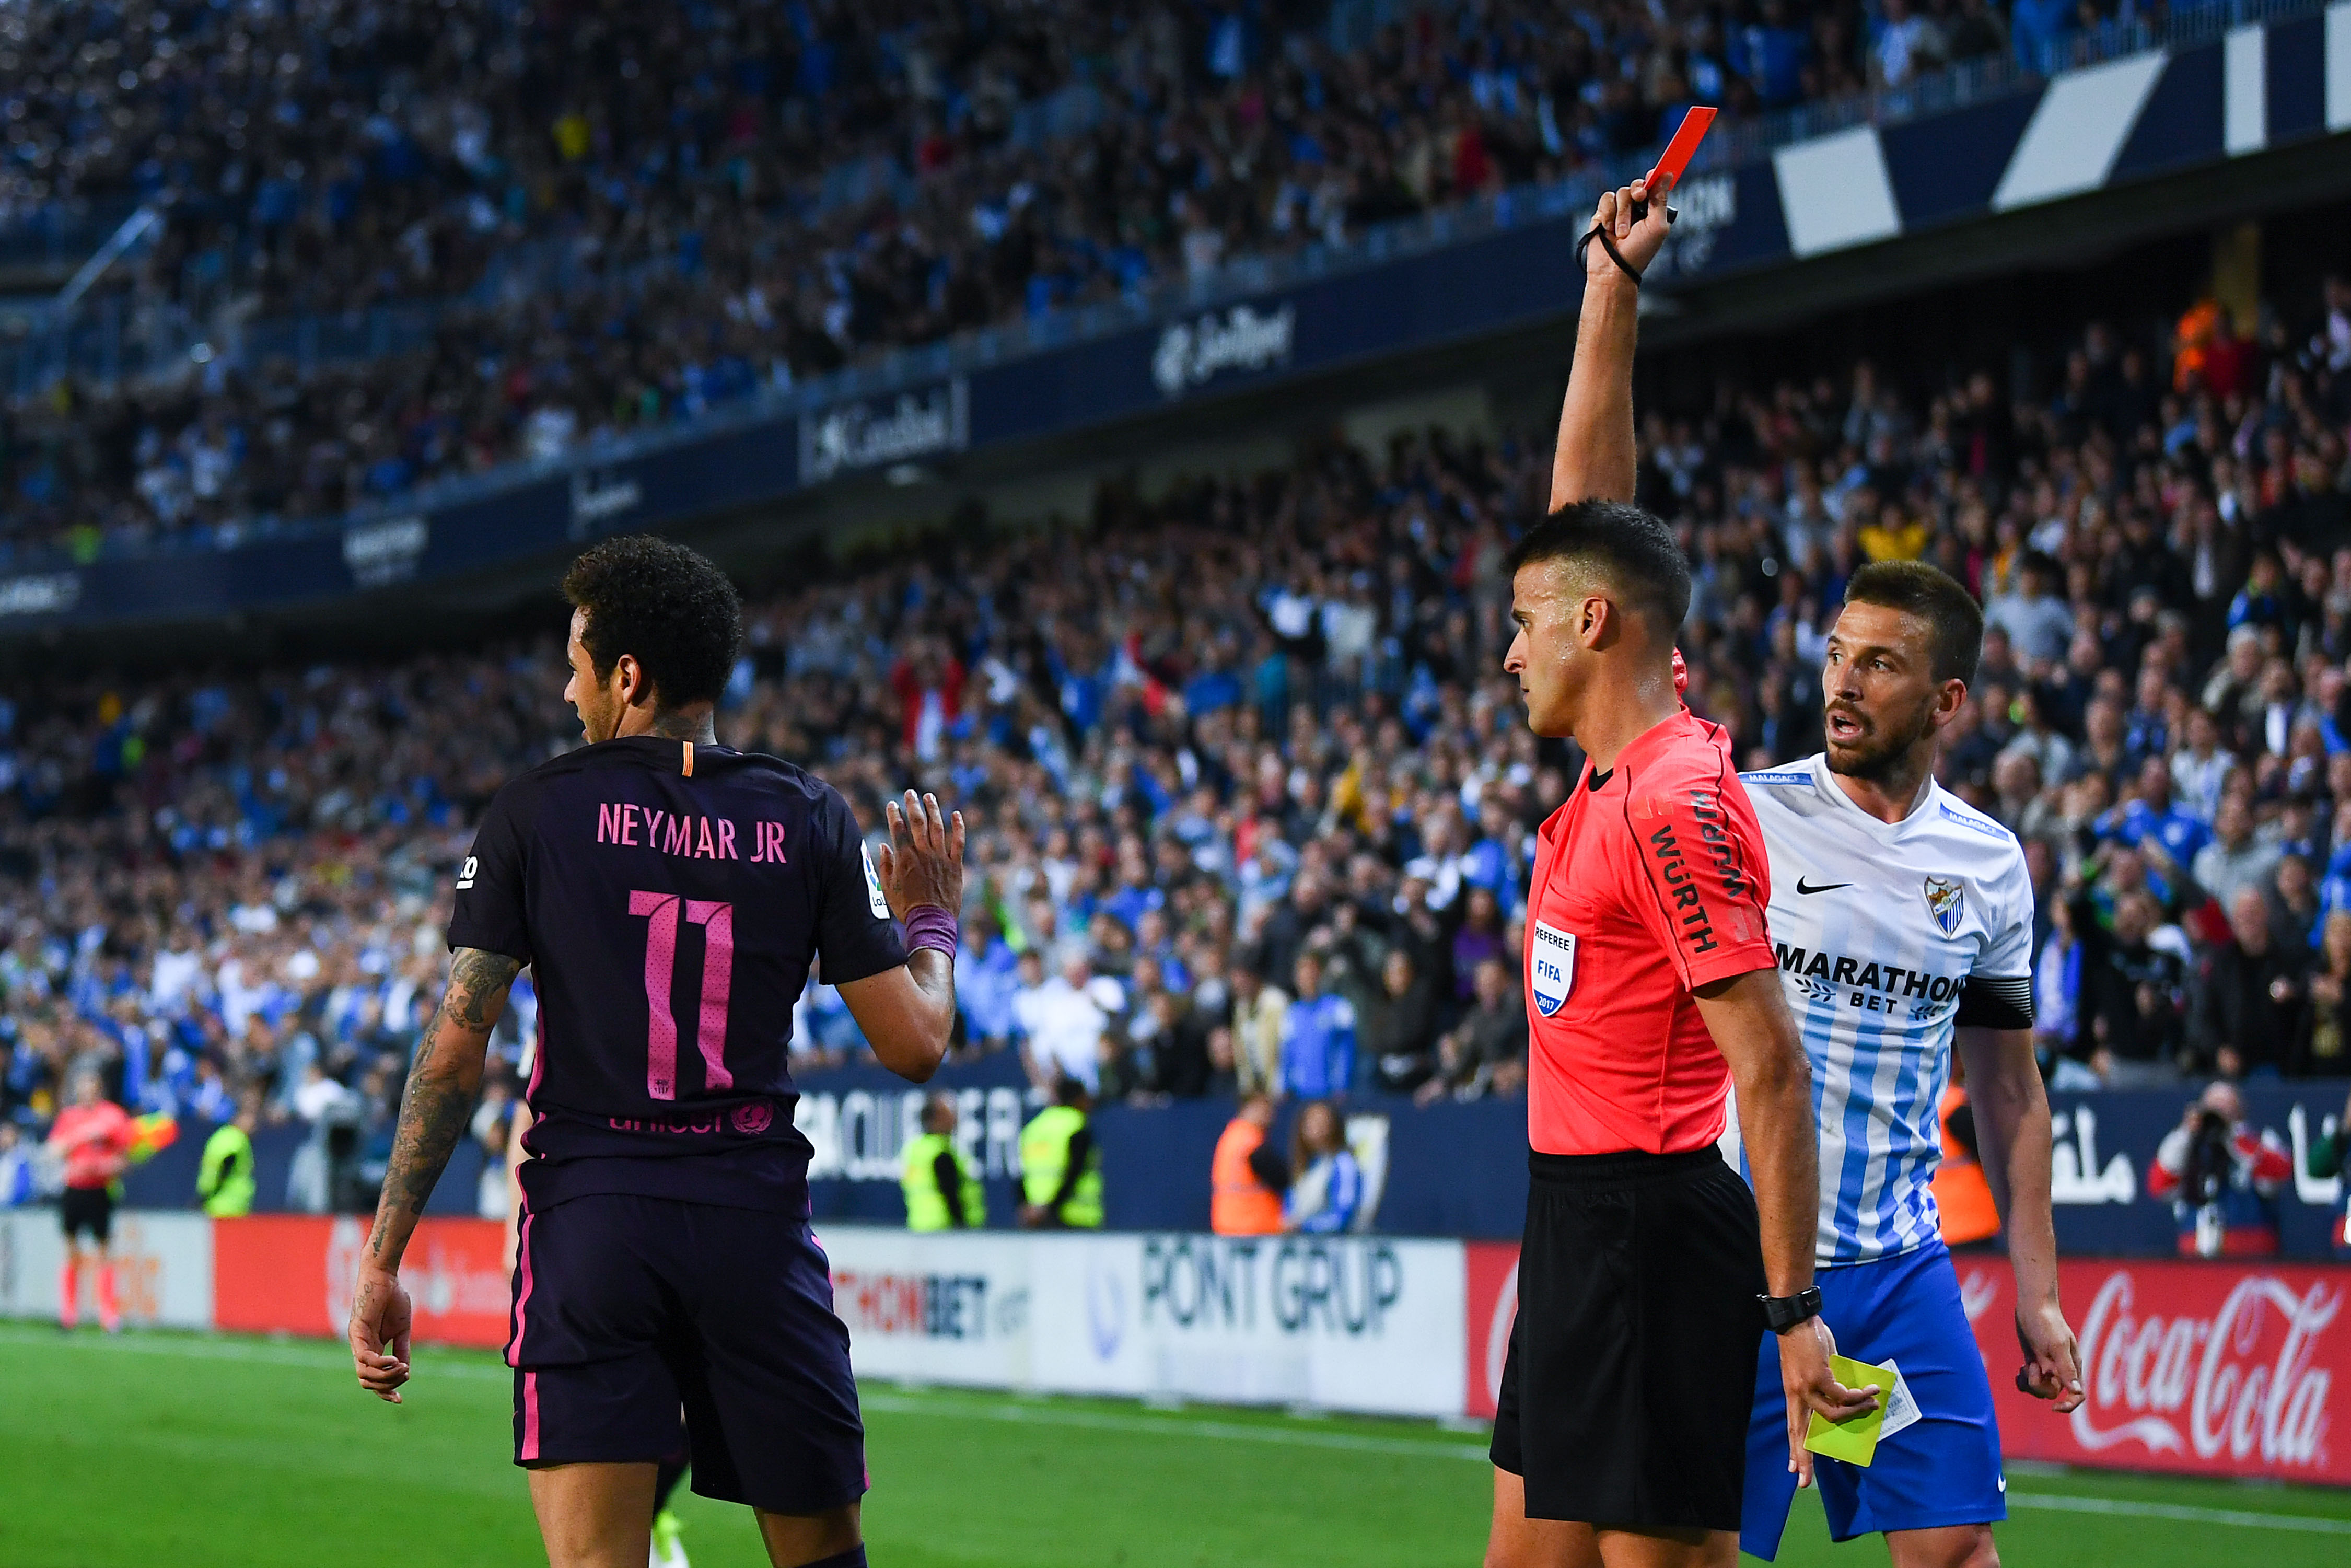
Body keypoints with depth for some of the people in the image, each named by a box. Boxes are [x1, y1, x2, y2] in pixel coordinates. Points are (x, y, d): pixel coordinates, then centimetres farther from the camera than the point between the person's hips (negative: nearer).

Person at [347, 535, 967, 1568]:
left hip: (589, 1215, -1)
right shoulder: (809, 821, 4)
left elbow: (454, 1055, -3)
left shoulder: (536, 813, 1)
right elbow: (914, 1046, 2)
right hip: (756, 1213, 1)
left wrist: (380, 1262, 1)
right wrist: (931, 921, 23)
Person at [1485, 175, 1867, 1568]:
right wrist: (1613, 291, 20)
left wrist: (1793, 1309, -22)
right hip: (1579, 1215, 10)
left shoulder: (1677, 804, -17)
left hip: (1646, 1229, -10)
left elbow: (1774, 1073, -20)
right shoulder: (1623, 763, 10)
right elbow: (1587, 507, 20)